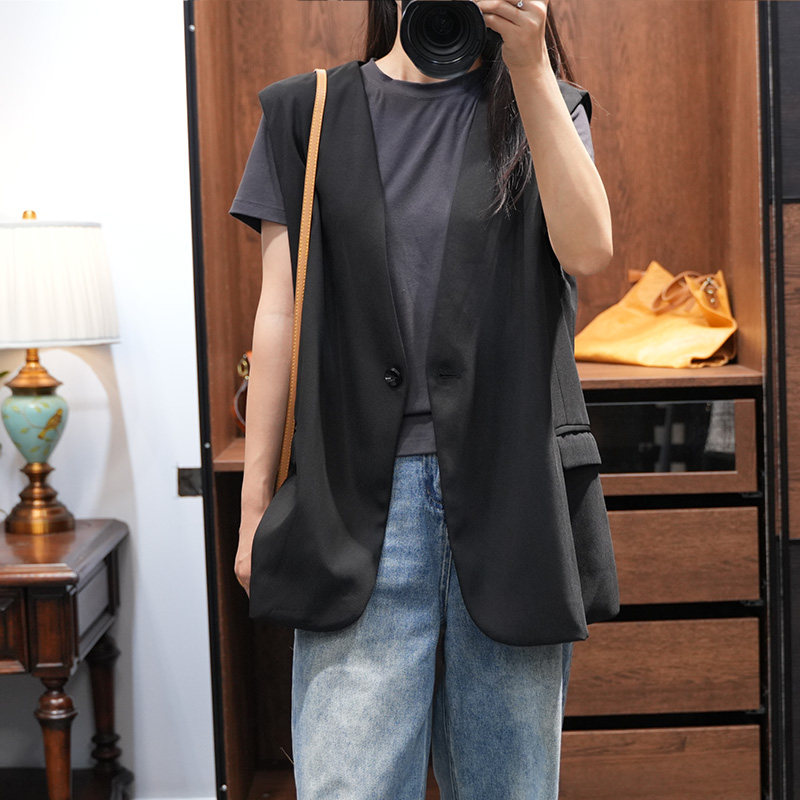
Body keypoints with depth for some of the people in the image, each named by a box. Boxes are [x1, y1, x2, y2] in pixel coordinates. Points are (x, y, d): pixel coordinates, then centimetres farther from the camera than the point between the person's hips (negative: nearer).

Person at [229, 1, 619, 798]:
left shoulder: (544, 108, 13)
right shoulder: (307, 113, 11)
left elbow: (587, 248, -7)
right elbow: (280, 313, 7)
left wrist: (530, 69, -11)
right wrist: (255, 507, 4)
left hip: (509, 491, 1)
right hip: (359, 498, -1)